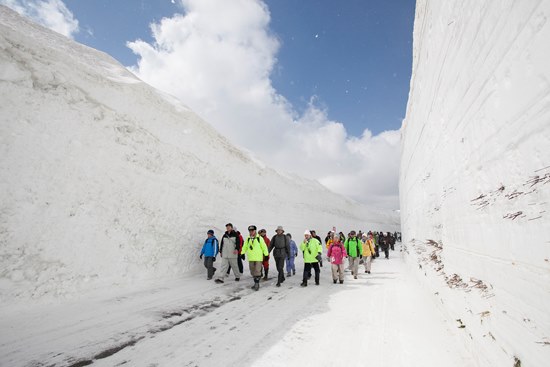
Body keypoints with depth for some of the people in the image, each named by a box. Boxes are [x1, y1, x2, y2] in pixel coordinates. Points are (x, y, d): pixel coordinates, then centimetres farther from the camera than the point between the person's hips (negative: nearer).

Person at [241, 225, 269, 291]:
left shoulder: (259, 238, -5)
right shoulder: (248, 239, 7)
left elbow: (264, 247, -3)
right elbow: (245, 247, 14)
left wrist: (266, 255, -3)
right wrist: (242, 253, 3)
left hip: (258, 258, -5)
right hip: (251, 258, 5)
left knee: (257, 272, -9)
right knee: (253, 272, 11)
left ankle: (257, 284, -1)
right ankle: (256, 283, 24)